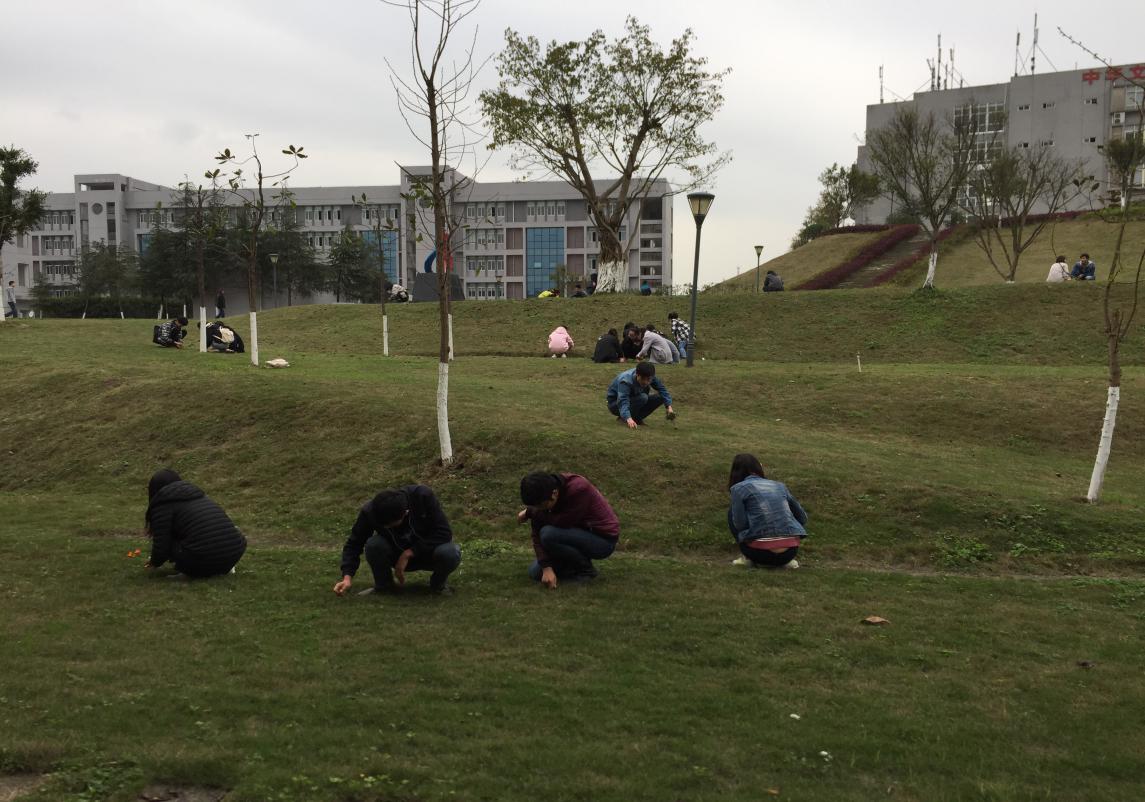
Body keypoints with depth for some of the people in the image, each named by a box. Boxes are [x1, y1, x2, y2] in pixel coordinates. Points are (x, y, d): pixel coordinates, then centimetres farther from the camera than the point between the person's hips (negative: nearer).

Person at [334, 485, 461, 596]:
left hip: (427, 551, -1)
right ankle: (383, 585, -1)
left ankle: (438, 584, -1)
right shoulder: (370, 511, -23)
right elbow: (354, 544, -11)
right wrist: (347, 577, -25)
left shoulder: (423, 496, -30)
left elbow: (444, 533, -26)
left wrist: (408, 554, -28)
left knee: (450, 553, -35)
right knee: (373, 545, -29)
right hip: (398, 555, 2)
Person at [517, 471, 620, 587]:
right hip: (580, 534, 7)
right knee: (535, 572, -3)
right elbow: (537, 533, -12)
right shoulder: (542, 495, -11)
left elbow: (563, 522, -30)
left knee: (549, 535, -28)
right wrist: (547, 567, -23)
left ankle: (586, 569, -8)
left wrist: (530, 512, -19)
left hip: (603, 539, -7)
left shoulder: (578, 489, -30)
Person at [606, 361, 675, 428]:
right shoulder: (625, 381, -36)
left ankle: (637, 418, -2)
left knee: (660, 397, -11)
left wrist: (669, 407, -31)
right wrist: (629, 419, -64)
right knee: (642, 397, -32)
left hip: (632, 400, 7)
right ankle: (624, 418, -15)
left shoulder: (649, 377, -18)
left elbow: (662, 390, -16)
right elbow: (623, 401, -47)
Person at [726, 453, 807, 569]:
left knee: (732, 512, 21)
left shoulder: (738, 488, 5)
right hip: (790, 552, 4)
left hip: (760, 552, -4)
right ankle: (786, 560, 15)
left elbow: (740, 523, -5)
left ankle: (749, 558, 12)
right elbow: (802, 518, 23)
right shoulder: (779, 486, 18)